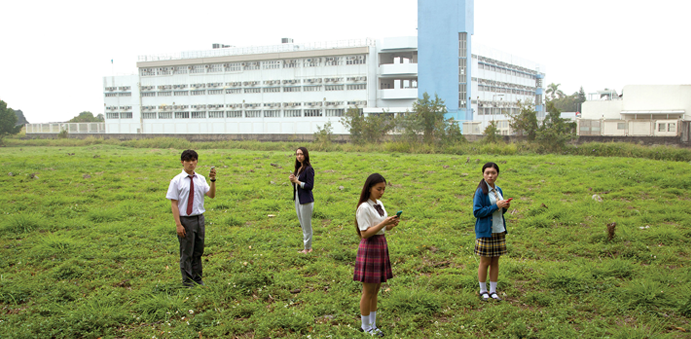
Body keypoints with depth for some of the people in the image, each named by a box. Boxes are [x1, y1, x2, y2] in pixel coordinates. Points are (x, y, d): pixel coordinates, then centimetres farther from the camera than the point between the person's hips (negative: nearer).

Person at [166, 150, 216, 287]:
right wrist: (178, 224, -15)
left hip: (199, 218, 4)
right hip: (186, 219, -4)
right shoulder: (177, 181, -8)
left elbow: (211, 195, -5)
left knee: (198, 251, 14)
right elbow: (174, 203, -10)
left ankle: (197, 278, 28)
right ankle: (187, 281, 19)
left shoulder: (201, 179, 4)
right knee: (186, 252, 5)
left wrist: (213, 180, -19)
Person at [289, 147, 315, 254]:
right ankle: (307, 246, 26)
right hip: (298, 199, 9)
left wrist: (297, 181, -18)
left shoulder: (309, 169, -15)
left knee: (307, 225, 1)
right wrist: (292, 180, -3)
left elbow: (310, 186, -18)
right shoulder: (298, 168, 11)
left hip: (306, 200, -9)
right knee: (303, 225, 16)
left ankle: (307, 248, 11)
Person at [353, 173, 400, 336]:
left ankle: (372, 324, 26)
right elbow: (365, 233, -19)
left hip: (381, 246, 8)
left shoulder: (379, 204, 9)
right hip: (369, 248, -8)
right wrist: (383, 223, -25)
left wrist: (391, 225, -5)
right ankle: (366, 326, 17)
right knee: (368, 291, 3)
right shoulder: (364, 208, -16)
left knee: (376, 290, 15)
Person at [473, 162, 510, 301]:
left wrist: (504, 207, -5)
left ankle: (493, 290, 21)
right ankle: (483, 291, 19)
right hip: (485, 231, -6)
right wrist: (495, 206, -20)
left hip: (499, 230, 6)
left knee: (495, 261, 11)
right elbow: (477, 211, -17)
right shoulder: (481, 191, -12)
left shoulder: (498, 190, 9)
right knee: (485, 262, 4)